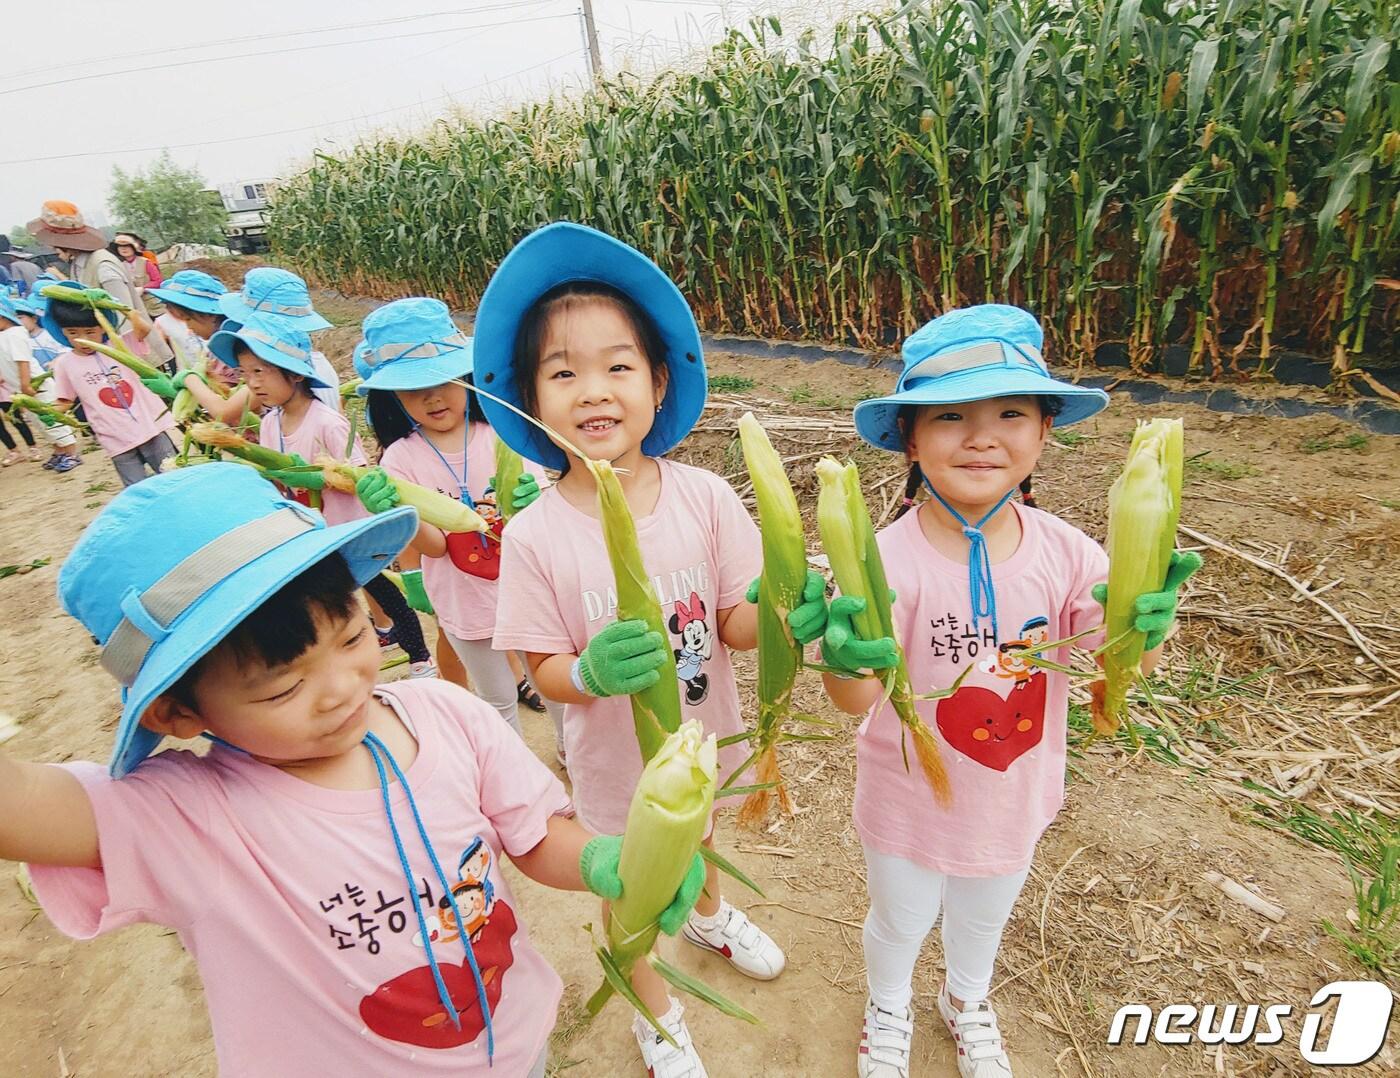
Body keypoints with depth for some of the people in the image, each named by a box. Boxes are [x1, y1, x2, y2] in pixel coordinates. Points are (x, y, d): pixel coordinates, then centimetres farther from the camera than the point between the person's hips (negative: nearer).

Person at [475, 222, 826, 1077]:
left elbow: (733, 623, -13)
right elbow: (544, 670, -16)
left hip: (706, 737, 3)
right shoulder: (536, 537, -25)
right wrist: (588, 674, -37)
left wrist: (779, 615, -34)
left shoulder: (705, 499, -21)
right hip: (616, 760, -2)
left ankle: (711, 915, 70)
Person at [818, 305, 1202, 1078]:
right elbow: (856, 700, -33)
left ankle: (968, 1002, 67)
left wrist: (1145, 625, -36)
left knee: (985, 915, 33)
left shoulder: (1065, 551, -18)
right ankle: (888, 1013, 61)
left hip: (1015, 796, 4)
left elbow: (1123, 664, -14)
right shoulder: (891, 559, -30)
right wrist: (845, 661, -56)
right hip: (911, 802, -3)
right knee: (899, 921, 26)